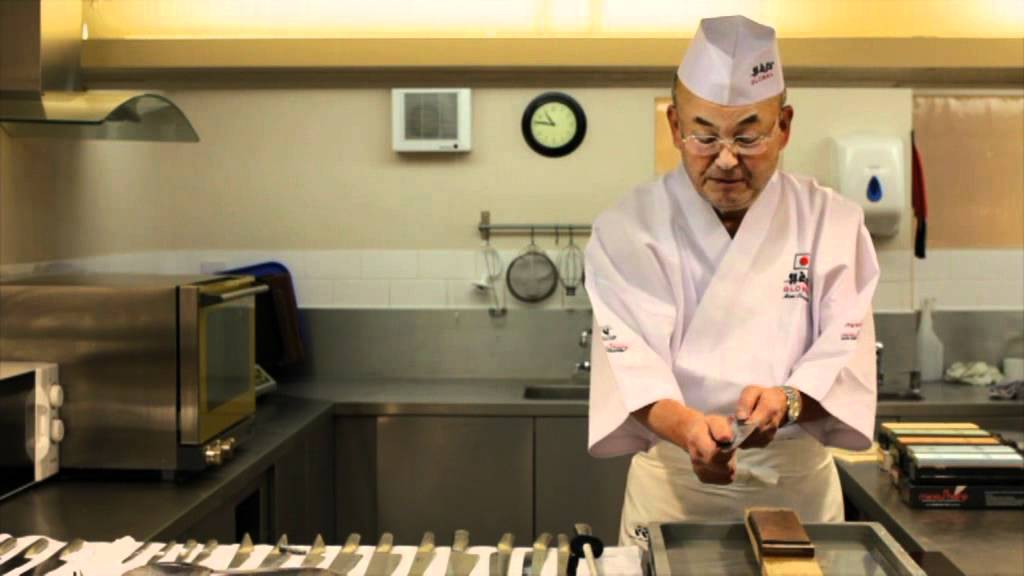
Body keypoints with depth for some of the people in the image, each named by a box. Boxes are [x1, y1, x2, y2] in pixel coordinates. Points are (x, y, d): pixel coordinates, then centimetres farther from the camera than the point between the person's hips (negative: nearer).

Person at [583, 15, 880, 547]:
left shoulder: (833, 222, -2)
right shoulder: (628, 228, -8)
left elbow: (844, 350, -10)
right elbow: (630, 357, -19)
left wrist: (787, 401, -30)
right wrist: (686, 427, -38)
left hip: (800, 482, 2)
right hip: (672, 480, -1)